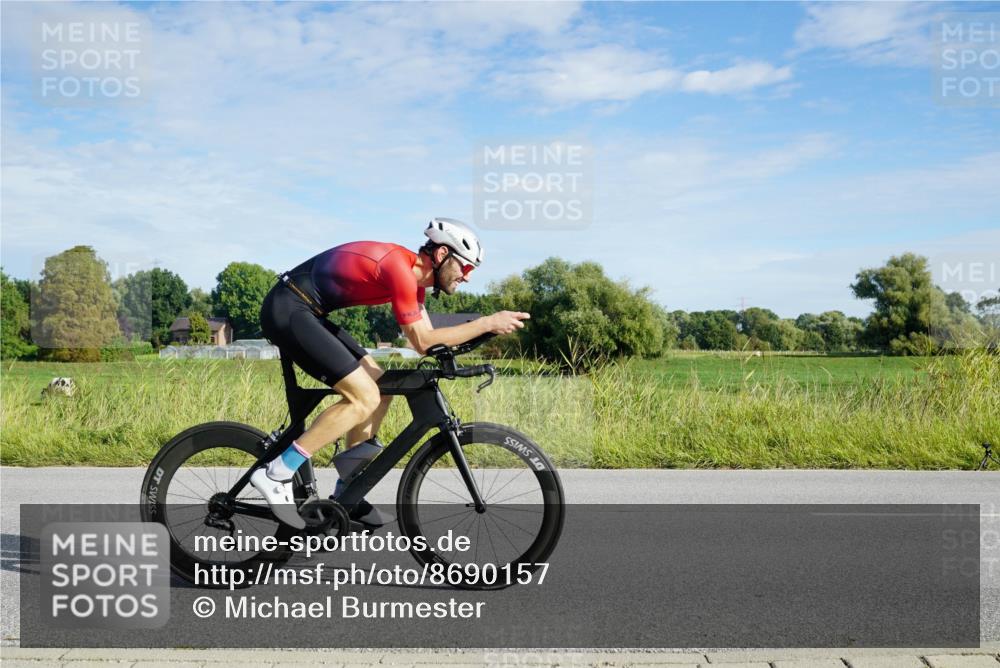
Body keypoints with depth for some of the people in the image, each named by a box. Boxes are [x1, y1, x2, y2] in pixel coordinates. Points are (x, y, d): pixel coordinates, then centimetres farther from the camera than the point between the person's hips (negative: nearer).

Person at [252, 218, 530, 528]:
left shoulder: (412, 272, 10)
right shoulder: (400, 268, -20)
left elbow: (425, 337, 10)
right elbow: (422, 341, -19)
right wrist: (487, 323, -16)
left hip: (302, 313, 10)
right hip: (287, 310, -10)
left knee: (381, 389, 9)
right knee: (365, 397, -16)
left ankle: (345, 493, 16)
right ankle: (275, 475, -11)